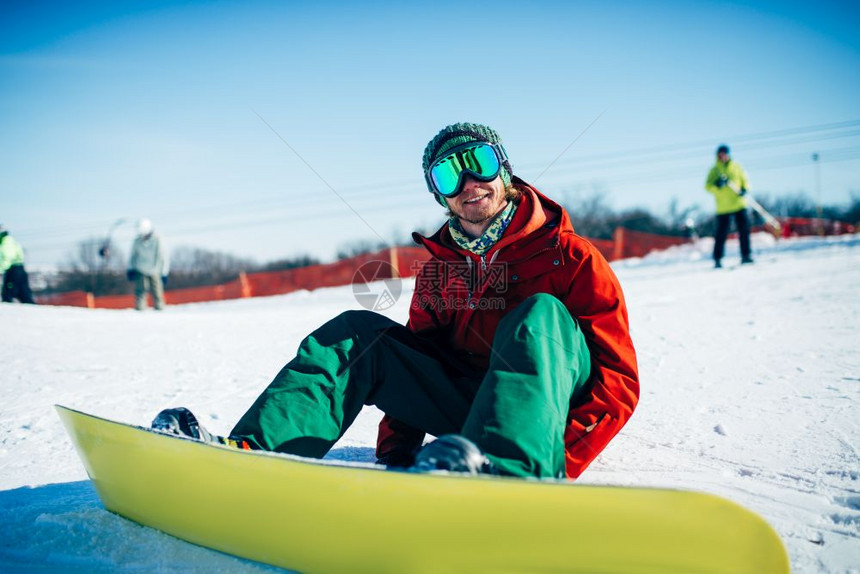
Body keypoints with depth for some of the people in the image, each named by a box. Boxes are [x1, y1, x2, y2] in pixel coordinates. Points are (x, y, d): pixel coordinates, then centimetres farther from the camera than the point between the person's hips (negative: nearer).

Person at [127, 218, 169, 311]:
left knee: (157, 292, 1)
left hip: (154, 272, -1)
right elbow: (133, 255, 8)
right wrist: (130, 269, 3)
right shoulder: (137, 241, -9)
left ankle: (159, 308, 16)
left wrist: (164, 274, -10)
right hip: (140, 271, 1)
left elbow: (164, 258, -10)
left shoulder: (157, 241, -18)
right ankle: (140, 309, -11)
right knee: (140, 291, -13)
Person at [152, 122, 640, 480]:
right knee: (359, 334, -8)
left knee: (540, 314, -32)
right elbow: (416, 362, 12)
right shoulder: (436, 272, 13)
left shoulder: (571, 257, -2)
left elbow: (619, 380, -9)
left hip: (549, 409, -4)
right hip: (462, 405, 4)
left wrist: (553, 466, -23)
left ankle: (507, 473, -59)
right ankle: (248, 448, -27)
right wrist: (394, 451, -7)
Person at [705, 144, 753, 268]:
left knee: (744, 230, -2)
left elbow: (745, 180, 14)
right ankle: (717, 259, 7)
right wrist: (717, 184, -23)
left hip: (739, 205, 2)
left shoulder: (736, 167, 9)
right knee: (721, 234, -1)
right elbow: (708, 186, -3)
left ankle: (746, 255, 7)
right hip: (723, 208, -2)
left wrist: (744, 189, -7)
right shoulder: (715, 170, 3)